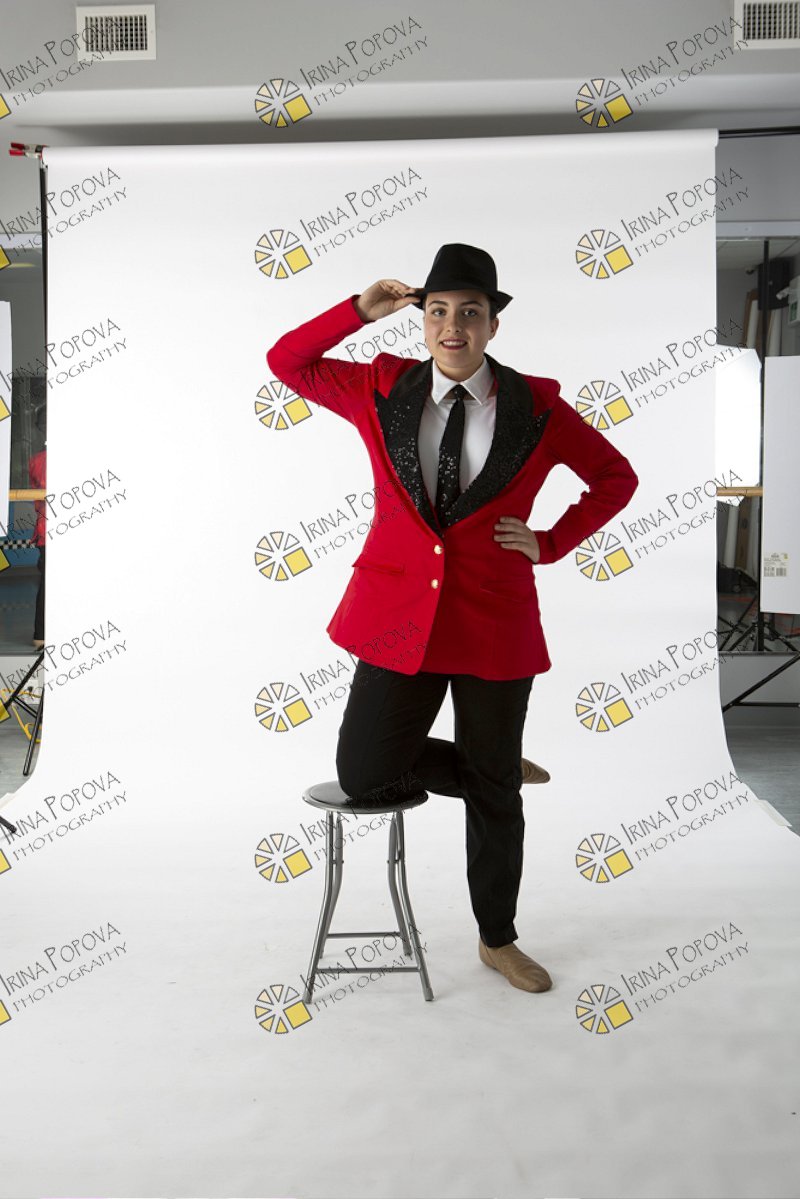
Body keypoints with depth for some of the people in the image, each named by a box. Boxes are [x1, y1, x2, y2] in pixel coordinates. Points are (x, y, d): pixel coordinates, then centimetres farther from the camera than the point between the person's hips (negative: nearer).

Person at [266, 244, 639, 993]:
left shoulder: (535, 407, -2)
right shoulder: (381, 389, 1)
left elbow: (616, 478, 10)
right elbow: (285, 362, 9)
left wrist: (550, 545, -1)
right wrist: (359, 310, -3)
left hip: (494, 625, -1)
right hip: (398, 620, 1)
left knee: (495, 790, 12)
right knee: (362, 779, 2)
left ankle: (497, 940, 36)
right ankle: (490, 775, 28)